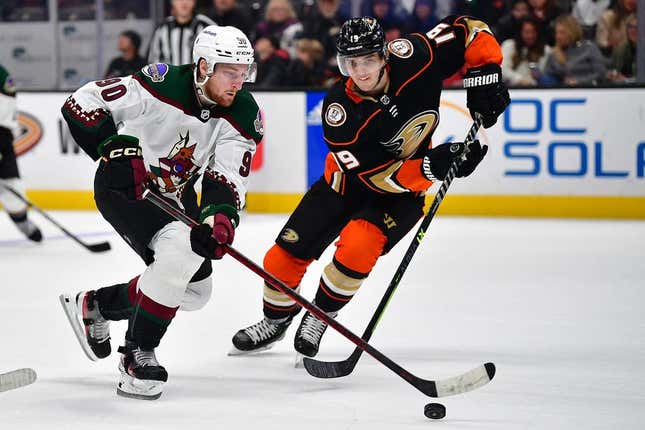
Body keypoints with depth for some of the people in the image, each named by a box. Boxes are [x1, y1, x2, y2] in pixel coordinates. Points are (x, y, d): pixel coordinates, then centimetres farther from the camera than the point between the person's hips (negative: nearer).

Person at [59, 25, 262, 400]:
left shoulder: (243, 114, -13)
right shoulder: (161, 85, -28)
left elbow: (227, 180, -17)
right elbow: (82, 104, -26)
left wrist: (220, 217, -37)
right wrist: (115, 148, -35)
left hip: (175, 193, 7)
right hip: (123, 185, -7)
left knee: (195, 291, 8)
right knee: (178, 250, -30)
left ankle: (93, 306, 28)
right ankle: (138, 355, -17)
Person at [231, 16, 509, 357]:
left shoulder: (411, 57, -25)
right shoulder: (339, 110, -28)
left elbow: (468, 30, -12)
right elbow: (374, 175, -28)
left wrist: (484, 77, -23)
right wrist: (432, 166, -38)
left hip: (404, 191, 0)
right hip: (348, 180, 1)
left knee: (357, 248, -27)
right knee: (286, 255, -1)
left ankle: (321, 316, 0)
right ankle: (276, 321, 30)